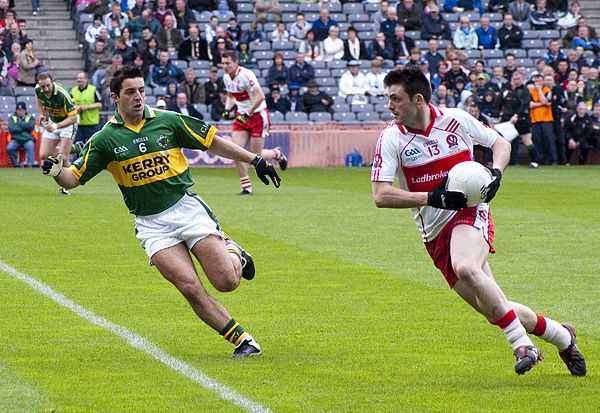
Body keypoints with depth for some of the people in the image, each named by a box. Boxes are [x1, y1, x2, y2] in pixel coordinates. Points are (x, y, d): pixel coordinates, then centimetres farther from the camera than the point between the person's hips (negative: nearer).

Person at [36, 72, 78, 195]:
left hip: (67, 123, -6)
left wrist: (56, 126, -42)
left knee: (63, 157, -15)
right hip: (52, 121, 6)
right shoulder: (38, 90, -17)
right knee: (43, 155, -3)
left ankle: (66, 187, 5)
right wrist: (42, 113, 1)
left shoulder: (62, 95, -34)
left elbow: (73, 118, -32)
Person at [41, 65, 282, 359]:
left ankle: (234, 255, 25)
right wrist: (56, 171, -20)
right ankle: (242, 340, -2)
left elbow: (213, 142, 11)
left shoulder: (168, 121, 2)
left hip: (187, 208, 0)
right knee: (191, 289, -17)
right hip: (151, 225, 0)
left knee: (226, 282, -12)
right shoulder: (105, 140, 1)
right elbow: (74, 179, 3)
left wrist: (255, 160, 10)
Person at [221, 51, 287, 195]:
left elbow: (260, 97, -26)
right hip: (242, 116, 7)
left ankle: (277, 154, 30)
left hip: (258, 115, -7)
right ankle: (246, 187, 0)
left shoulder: (245, 75, -22)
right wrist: (227, 109, 3)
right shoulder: (226, 78, 4)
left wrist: (248, 114, -26)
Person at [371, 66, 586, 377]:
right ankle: (562, 336, 22)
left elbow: (500, 143, 13)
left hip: (471, 213, -2)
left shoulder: (455, 120, -3)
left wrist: (496, 173, -8)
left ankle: (521, 342, -27)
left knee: (465, 268, -36)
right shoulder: (392, 138, -5)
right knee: (493, 309, 0)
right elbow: (381, 196, -11)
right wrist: (432, 197, -20)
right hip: (435, 234, 3)